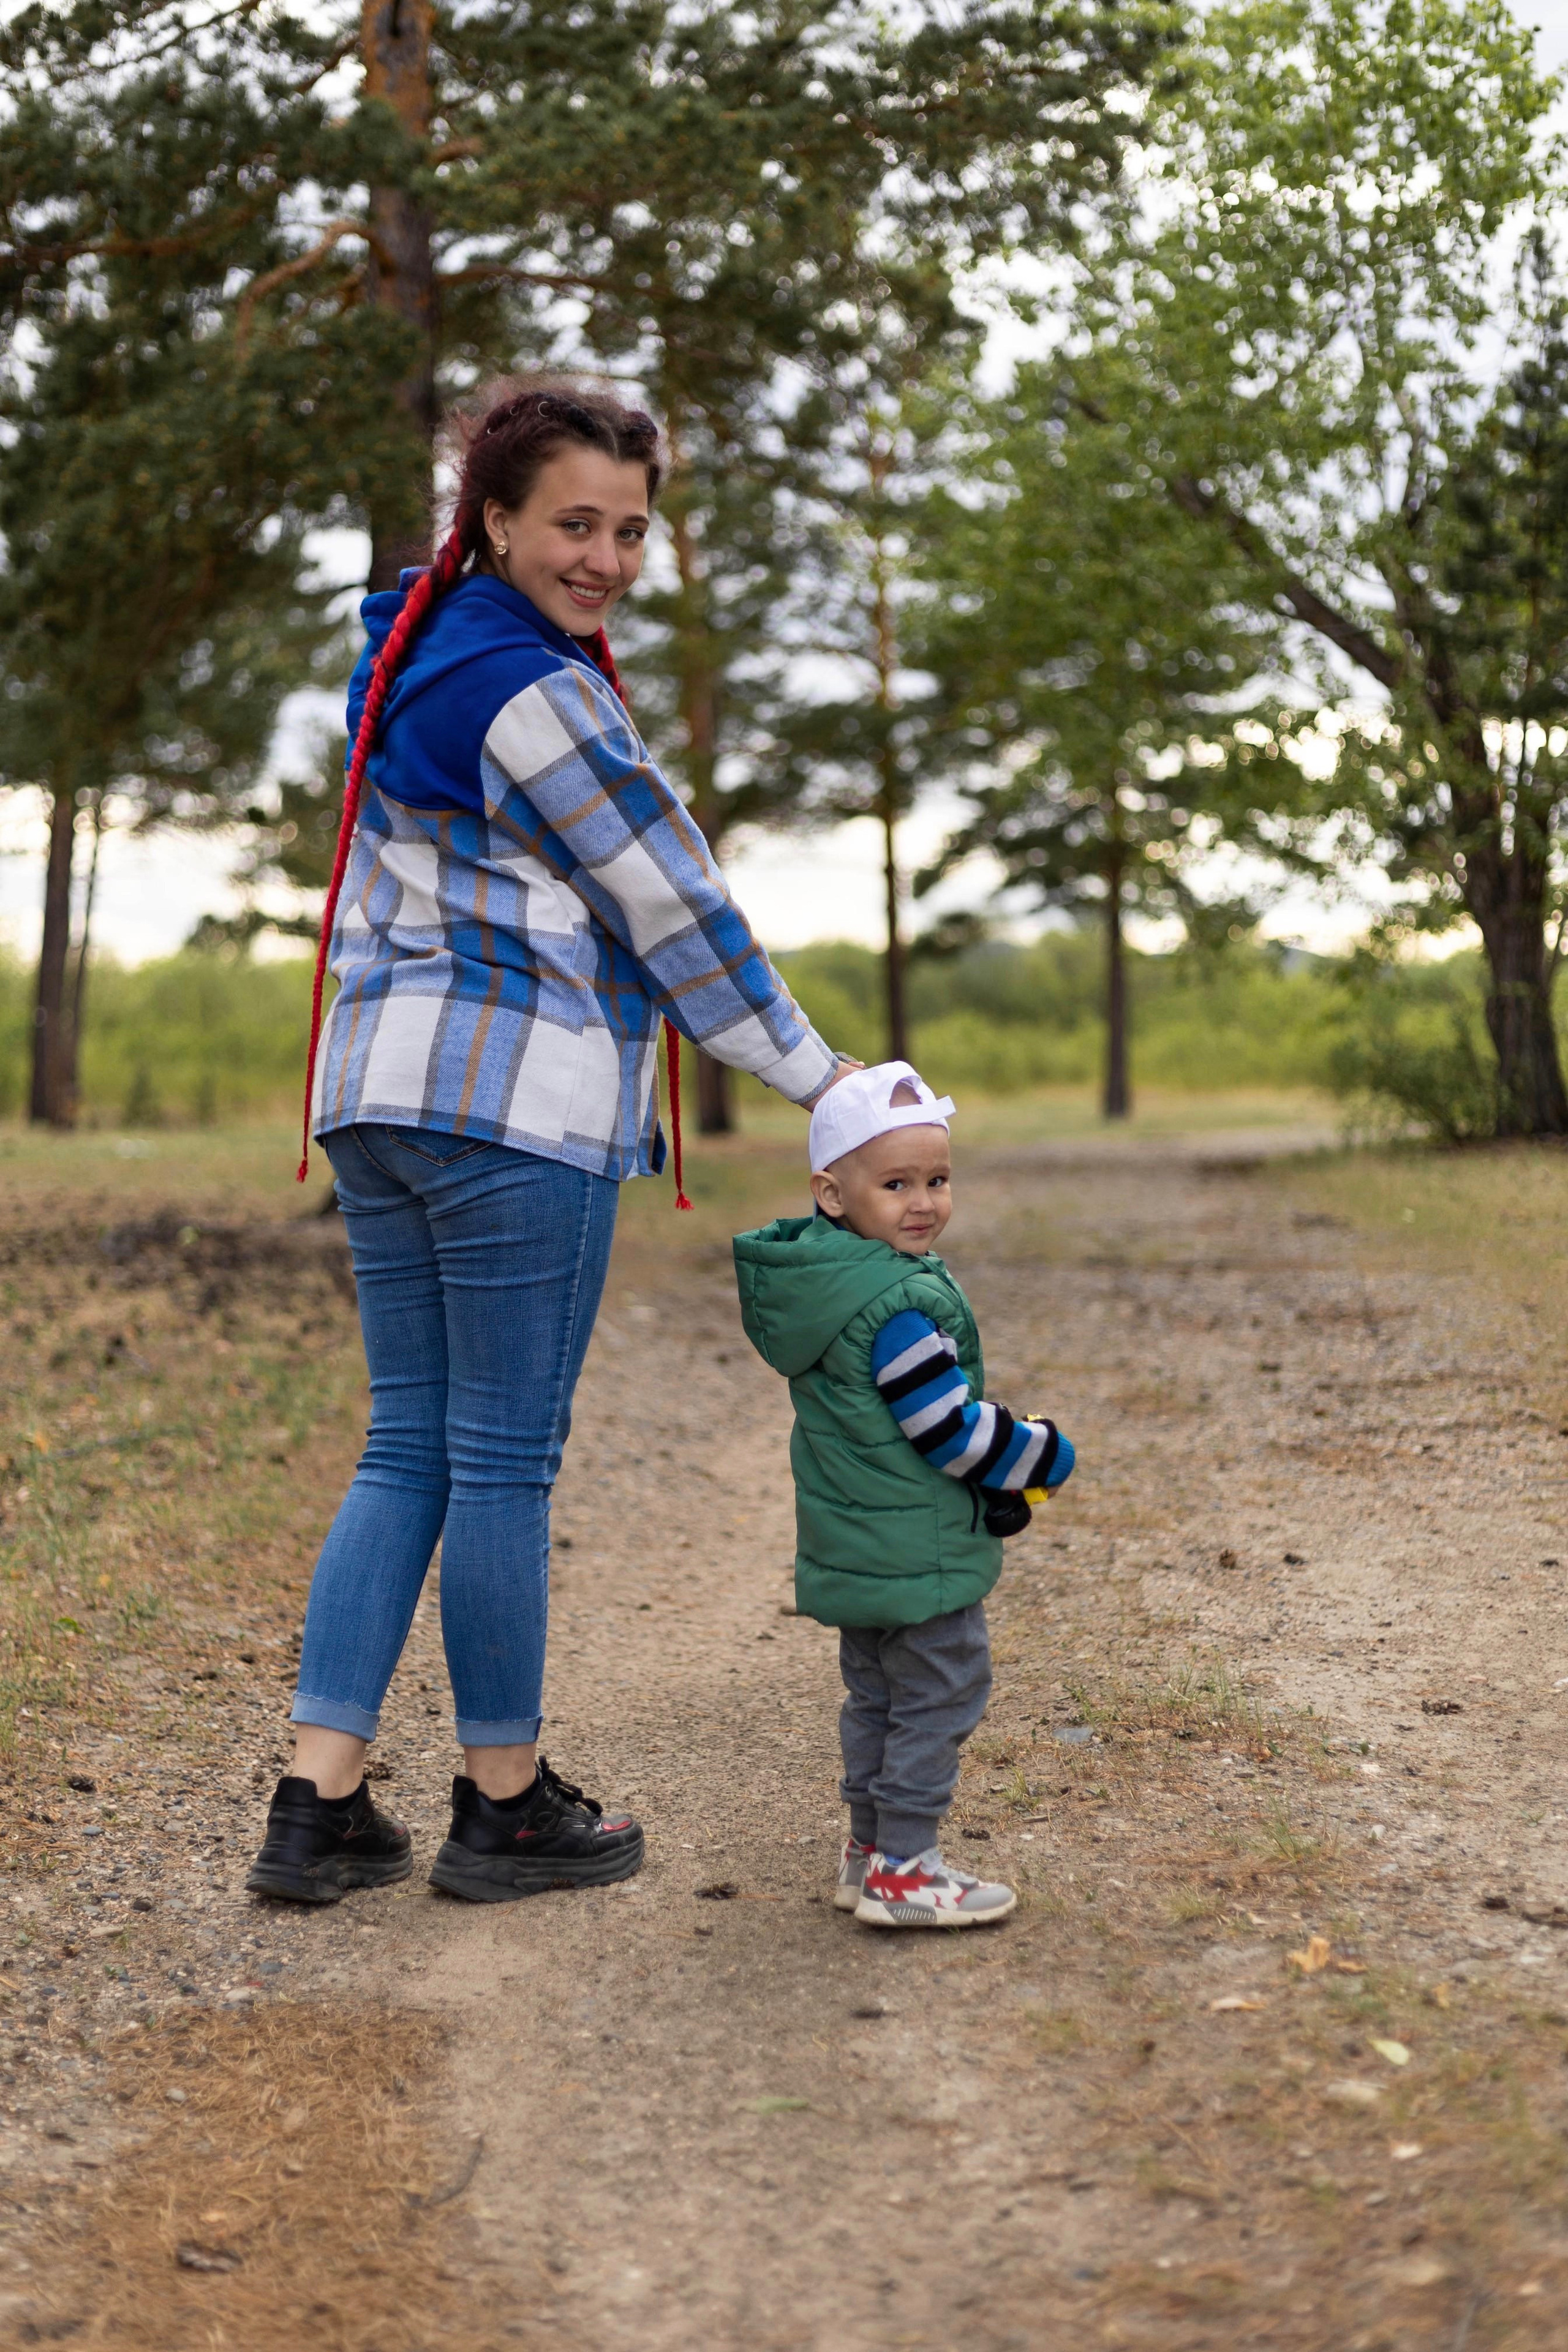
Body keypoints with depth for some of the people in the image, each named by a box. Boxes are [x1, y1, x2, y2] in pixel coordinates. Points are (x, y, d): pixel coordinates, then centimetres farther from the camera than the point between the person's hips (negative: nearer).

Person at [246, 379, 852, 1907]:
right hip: (519, 1100, -9)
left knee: (408, 1447, 10)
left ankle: (320, 1808, 9)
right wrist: (817, 1076, -1)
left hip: (378, 1091, 9)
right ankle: (507, 1810, 13)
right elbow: (673, 909, -9)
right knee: (505, 1463, 1)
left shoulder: (412, 659, 17)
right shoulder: (539, 693, -12)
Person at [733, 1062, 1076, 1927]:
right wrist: (1042, 1457, -6)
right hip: (918, 1550, -10)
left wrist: (995, 1489, 13)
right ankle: (901, 1870, 3)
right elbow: (950, 1427, -22)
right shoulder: (903, 1306, -24)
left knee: (875, 1695, 19)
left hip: (852, 1547, 10)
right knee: (938, 1697, 0)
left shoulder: (823, 1284, 7)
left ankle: (869, 1847, 28)